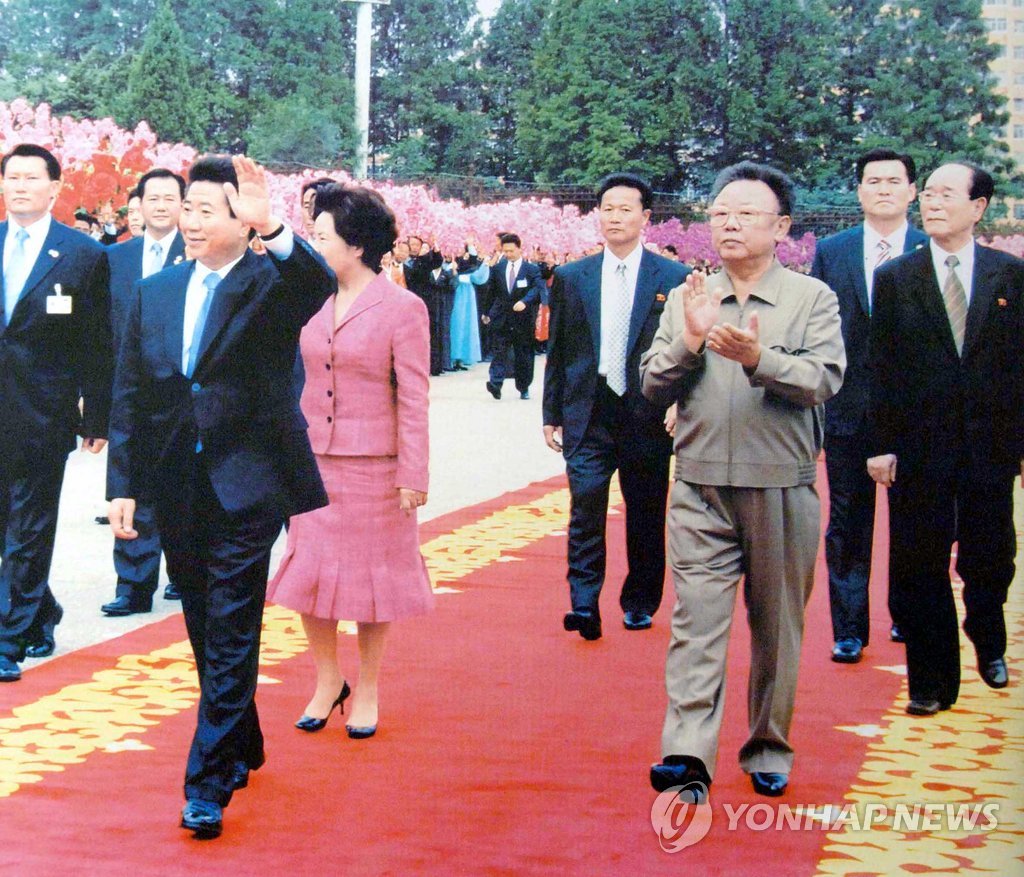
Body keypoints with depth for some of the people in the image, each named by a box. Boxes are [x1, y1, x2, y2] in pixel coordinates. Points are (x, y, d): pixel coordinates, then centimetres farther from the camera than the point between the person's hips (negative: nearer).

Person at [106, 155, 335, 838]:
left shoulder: (272, 282, -5)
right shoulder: (155, 293, 9)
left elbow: (319, 284, -30)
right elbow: (129, 397, 10)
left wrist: (272, 228, -46)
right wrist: (123, 485, 5)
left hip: (246, 489, -5)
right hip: (177, 491, 5)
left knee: (231, 638, -4)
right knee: (207, 635, 17)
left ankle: (209, 783, 2)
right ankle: (242, 748, 35)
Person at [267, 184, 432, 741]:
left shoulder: (402, 308, -9)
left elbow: (414, 398, -10)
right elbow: (299, 383, 11)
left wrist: (412, 475, -11)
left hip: (373, 466, -4)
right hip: (313, 463, 5)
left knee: (371, 577, 7)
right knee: (309, 571, 6)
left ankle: (366, 690, 21)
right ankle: (326, 680, 23)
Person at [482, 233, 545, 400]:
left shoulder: (532, 269, -1)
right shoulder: (497, 268, 9)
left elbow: (538, 288, -15)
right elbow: (491, 292, 15)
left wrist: (525, 301, -32)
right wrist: (487, 312, 13)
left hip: (523, 319, -1)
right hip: (501, 318, 1)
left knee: (523, 355, 8)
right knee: (499, 351, -11)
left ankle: (524, 388, 19)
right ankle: (495, 383, -22)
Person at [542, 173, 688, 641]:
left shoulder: (674, 278, 1)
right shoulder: (571, 277, 7)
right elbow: (557, 350, 10)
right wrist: (551, 414, 9)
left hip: (648, 415, 0)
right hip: (588, 413, 1)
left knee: (645, 515, 8)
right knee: (586, 503, -12)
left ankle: (639, 604, 24)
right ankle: (584, 604, -8)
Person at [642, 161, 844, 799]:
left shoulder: (813, 298, 2)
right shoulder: (688, 299, 11)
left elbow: (824, 380, -12)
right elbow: (654, 386, 5)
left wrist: (758, 358, -27)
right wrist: (689, 341, -13)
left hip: (782, 489, -1)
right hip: (700, 490, 1)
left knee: (777, 628, 9)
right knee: (696, 622, -6)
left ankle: (769, 750, 22)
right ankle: (687, 755, -9)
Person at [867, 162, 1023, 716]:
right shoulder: (895, 278, 2)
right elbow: (881, 368, 1)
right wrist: (882, 445, -4)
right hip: (919, 446, -1)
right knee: (919, 568, 3)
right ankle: (932, 680, 16)